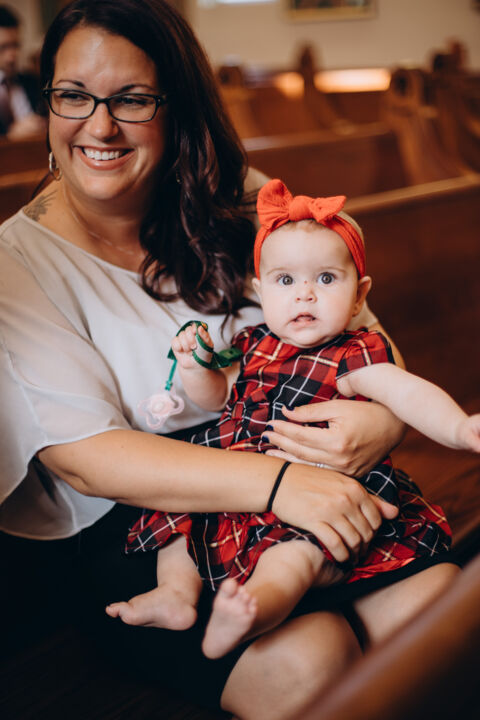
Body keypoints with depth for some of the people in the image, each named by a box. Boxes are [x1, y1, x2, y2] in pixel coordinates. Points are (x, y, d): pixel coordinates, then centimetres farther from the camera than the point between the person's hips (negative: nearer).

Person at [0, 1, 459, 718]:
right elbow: (80, 457, -16)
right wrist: (272, 480, -28)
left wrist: (387, 416, -17)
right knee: (308, 660, -27)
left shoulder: (240, 203, 4)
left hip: (303, 488, 4)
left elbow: (353, 324, 8)